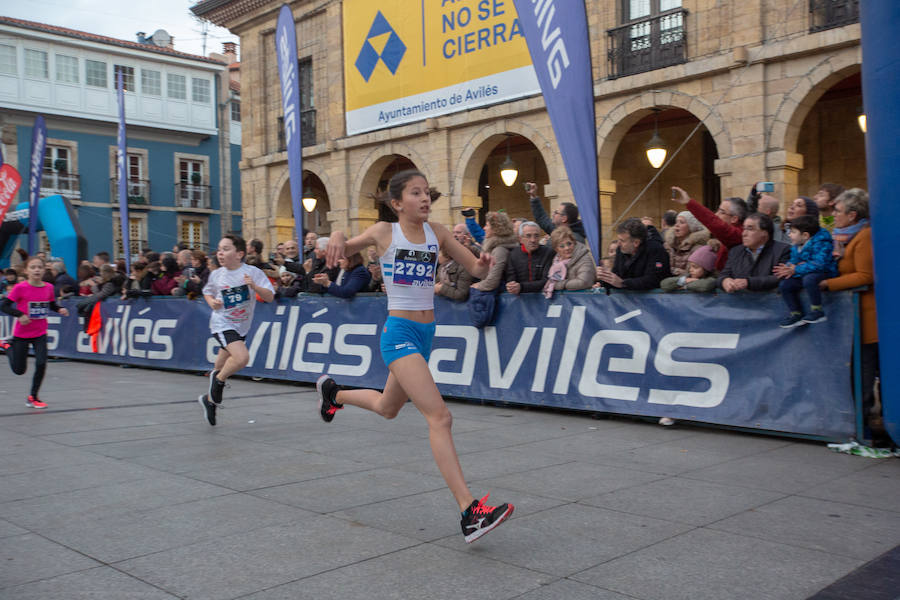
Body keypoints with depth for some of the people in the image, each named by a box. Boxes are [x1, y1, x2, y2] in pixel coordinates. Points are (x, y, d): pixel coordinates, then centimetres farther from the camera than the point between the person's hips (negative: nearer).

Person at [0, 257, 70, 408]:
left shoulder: (48, 288, -3)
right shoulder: (20, 288, -15)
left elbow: (52, 305, 14)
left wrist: (60, 309, -7)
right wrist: (19, 315, -25)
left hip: (40, 333, 2)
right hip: (21, 333, -2)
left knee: (41, 364, -10)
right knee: (19, 370, 8)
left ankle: (33, 397, 10)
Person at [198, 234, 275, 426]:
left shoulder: (252, 272, -10)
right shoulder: (216, 275, -4)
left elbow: (270, 297, -14)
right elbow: (207, 292, 16)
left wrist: (254, 286, -30)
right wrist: (212, 302, -5)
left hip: (242, 326, 2)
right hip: (222, 324, -2)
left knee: (222, 367, 15)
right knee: (242, 357, -26)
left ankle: (210, 399, 37)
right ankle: (218, 379, 1)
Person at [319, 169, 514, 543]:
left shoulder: (436, 233, 6)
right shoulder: (384, 232, -3)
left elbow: (475, 269, 7)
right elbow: (342, 253, 11)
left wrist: (484, 263, -16)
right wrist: (337, 236, -12)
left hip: (426, 332, 6)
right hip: (399, 332, -6)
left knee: (387, 408, 26)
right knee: (439, 417, -18)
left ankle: (333, 392, 55)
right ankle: (469, 512, -20)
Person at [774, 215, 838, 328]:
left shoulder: (821, 244, -20)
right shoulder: (796, 247, 7)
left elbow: (818, 264, -31)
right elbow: (793, 262, 15)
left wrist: (796, 270, -26)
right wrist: (788, 268, -11)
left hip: (825, 273, -9)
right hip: (805, 275, 9)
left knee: (808, 279, -38)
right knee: (784, 284, -5)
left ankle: (817, 311, -23)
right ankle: (796, 314, 4)